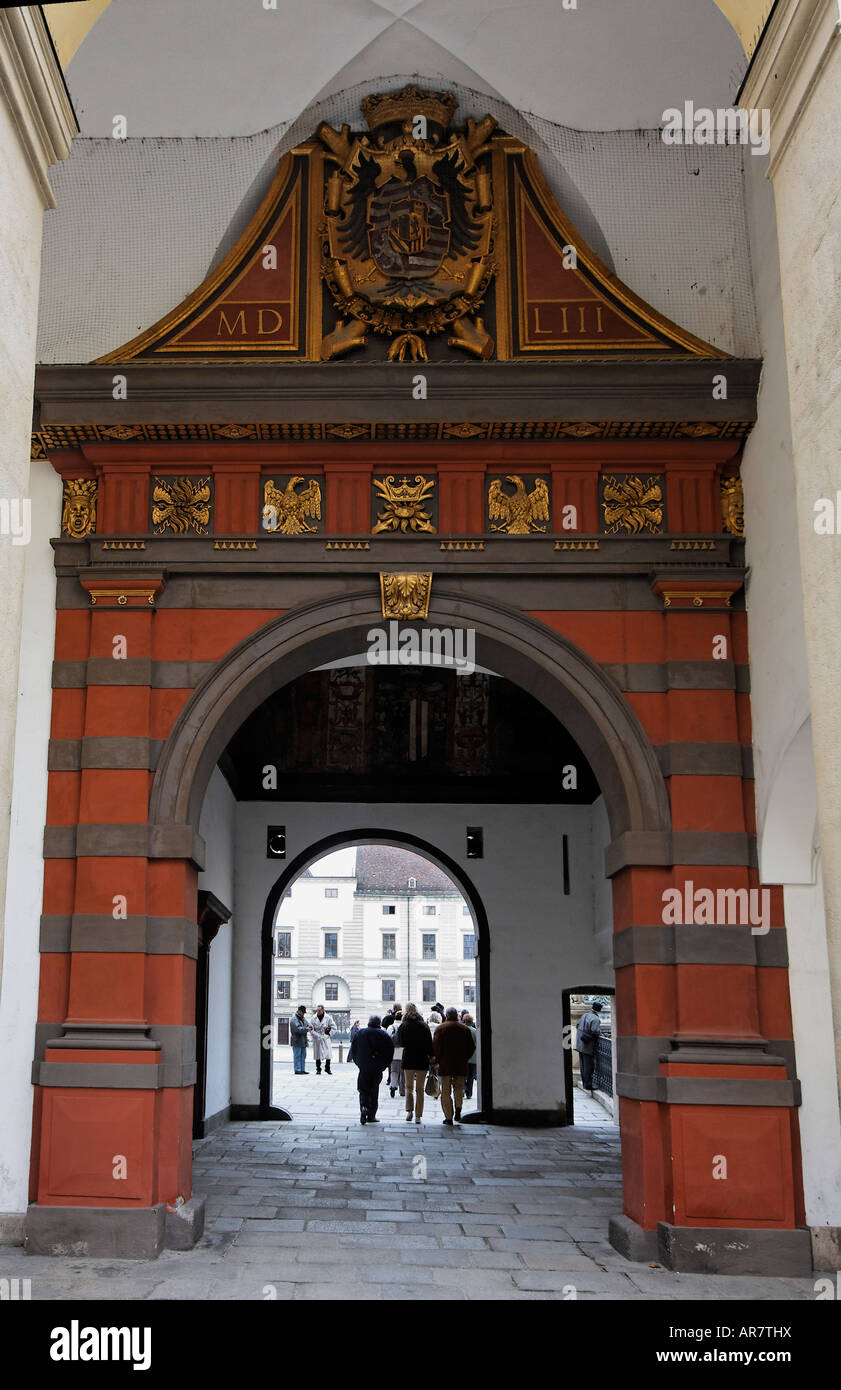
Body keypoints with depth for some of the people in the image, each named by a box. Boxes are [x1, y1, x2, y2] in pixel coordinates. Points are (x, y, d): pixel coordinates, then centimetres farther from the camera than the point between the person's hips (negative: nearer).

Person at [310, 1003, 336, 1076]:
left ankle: (327, 1068, 12)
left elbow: (333, 1026, 8)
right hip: (317, 1039, 0)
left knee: (328, 1054, -4)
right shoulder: (314, 1018, -2)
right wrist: (316, 1035, -16)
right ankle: (318, 1069, 14)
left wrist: (329, 1033, -2)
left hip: (325, 1039, 0)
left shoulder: (328, 1017, -2)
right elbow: (311, 1028, -2)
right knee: (317, 1055, 3)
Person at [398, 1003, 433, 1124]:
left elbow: (400, 1043, 2)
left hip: (408, 1060, 0)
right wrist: (431, 1057, 4)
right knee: (420, 1089, 7)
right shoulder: (424, 1026, 0)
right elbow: (430, 1043, -2)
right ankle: (418, 1116, 3)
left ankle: (409, 1110, -2)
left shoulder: (403, 1026, -1)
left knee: (409, 1087, 16)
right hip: (422, 1060, 1)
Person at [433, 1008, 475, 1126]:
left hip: (445, 1064, -2)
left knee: (446, 1092, 3)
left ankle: (448, 1117, 0)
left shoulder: (440, 1028, -3)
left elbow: (436, 1045, -10)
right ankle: (458, 1109, -2)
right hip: (461, 1065, 2)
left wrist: (438, 1060, 0)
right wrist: (465, 1059, 13)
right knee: (458, 1088, 18)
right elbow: (471, 1047, 6)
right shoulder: (465, 1029, 5)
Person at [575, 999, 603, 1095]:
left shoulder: (584, 1015, 9)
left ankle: (584, 1082, 22)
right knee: (589, 1065, -3)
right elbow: (595, 1032, -23)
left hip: (580, 1044, 8)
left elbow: (578, 1026, 17)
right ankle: (588, 1084, -2)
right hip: (588, 1046, -8)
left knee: (583, 1064, 14)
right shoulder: (596, 1019, -16)